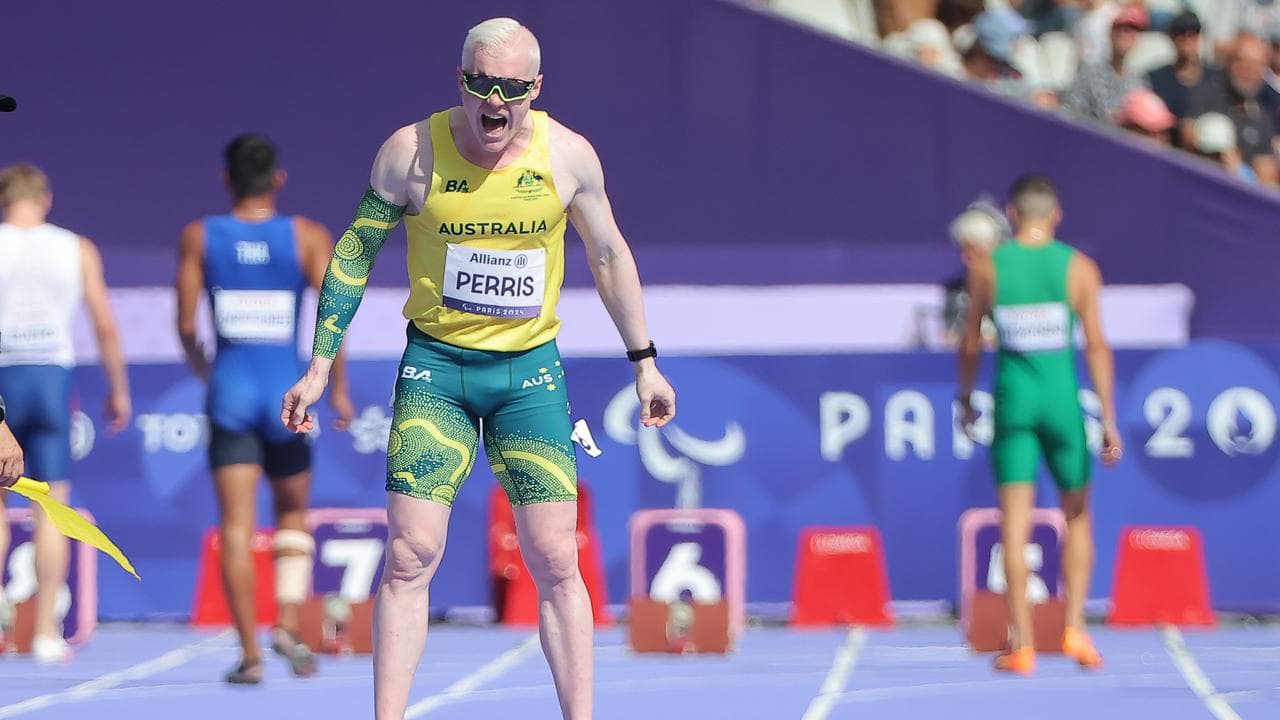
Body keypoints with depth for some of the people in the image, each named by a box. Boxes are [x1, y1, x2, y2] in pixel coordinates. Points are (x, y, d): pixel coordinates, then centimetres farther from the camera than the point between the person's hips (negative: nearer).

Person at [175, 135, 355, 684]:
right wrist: (338, 390, 2)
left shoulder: (198, 237, 2)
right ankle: (287, 624, 1)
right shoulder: (308, 236, 0)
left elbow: (186, 324, 0)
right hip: (287, 391, 0)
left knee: (236, 525, -2)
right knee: (293, 514, 18)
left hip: (230, 392, 0)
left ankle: (250, 651, -9)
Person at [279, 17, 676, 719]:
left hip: (531, 370, 1)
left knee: (555, 562, -1)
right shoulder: (411, 152, -9)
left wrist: (644, 362, 13)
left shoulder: (569, 155, -5)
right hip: (435, 367, -1)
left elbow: (608, 254, 10)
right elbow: (354, 252, 2)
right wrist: (319, 367, 0)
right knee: (409, 556, -8)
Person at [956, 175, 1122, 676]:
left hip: (1012, 398, 0)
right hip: (1062, 399, 0)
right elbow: (1097, 345, -4)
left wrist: (966, 399, 21)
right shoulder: (1078, 268, -2)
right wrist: (1108, 419, -1)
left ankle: (1021, 645, -2)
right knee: (1077, 514, 16)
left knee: (1015, 524, 2)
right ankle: (1075, 629, 7)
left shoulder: (987, 267, 1)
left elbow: (971, 343, 6)